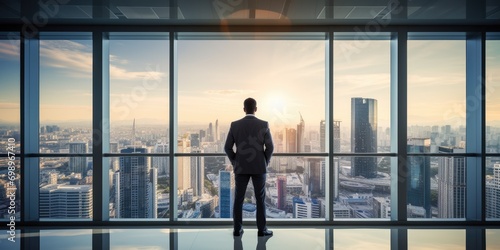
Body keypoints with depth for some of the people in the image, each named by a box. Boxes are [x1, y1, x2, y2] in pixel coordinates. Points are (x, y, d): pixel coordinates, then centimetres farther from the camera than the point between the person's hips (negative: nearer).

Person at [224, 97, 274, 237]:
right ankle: (261, 229, 14)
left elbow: (227, 148, -3)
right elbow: (270, 147, -8)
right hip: (258, 167, -1)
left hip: (241, 167, 1)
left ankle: (237, 229, 14)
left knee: (239, 199, 10)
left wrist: (235, 162, 10)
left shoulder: (235, 125, -3)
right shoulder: (263, 125, -7)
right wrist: (265, 162, 6)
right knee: (260, 199, 9)